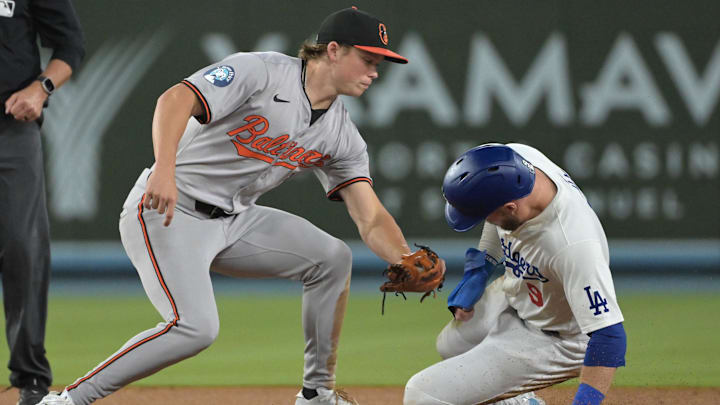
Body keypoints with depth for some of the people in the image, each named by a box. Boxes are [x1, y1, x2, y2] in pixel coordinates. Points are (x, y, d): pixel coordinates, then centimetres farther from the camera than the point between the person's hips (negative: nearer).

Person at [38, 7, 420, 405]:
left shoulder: (341, 135, 5)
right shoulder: (260, 71, -16)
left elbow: (371, 220, 1)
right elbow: (176, 99, -28)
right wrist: (164, 169, -45)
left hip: (234, 221, 8)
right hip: (165, 210, -8)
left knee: (332, 257, 1)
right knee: (195, 327, -25)